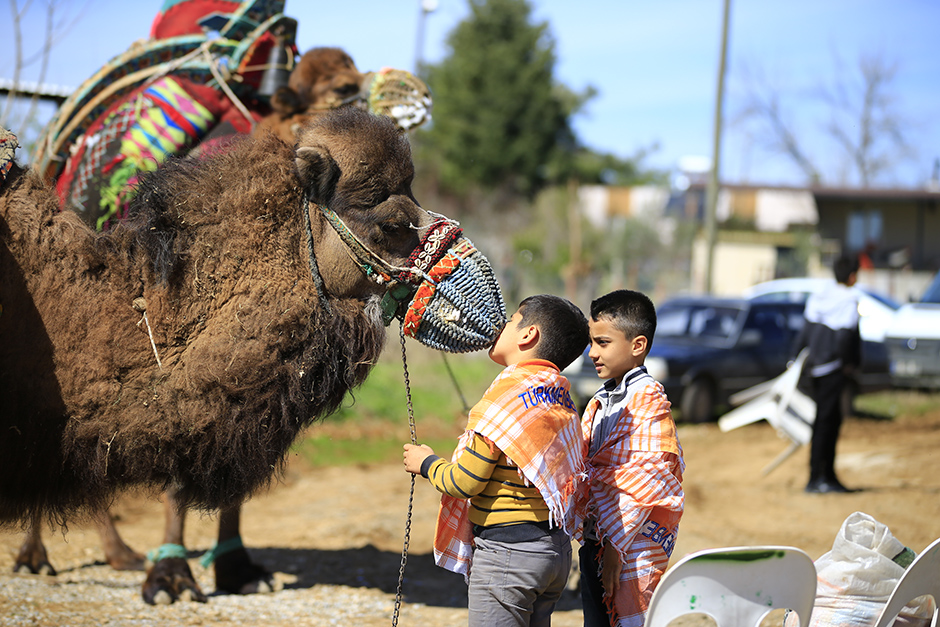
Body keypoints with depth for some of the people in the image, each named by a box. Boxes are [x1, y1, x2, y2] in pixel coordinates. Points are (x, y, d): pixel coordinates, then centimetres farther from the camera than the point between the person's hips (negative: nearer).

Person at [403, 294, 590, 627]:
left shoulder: (507, 393, -16)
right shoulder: (559, 397, 8)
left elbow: (465, 482, -15)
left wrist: (427, 463, 5)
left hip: (506, 551, -8)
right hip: (555, 548, 8)